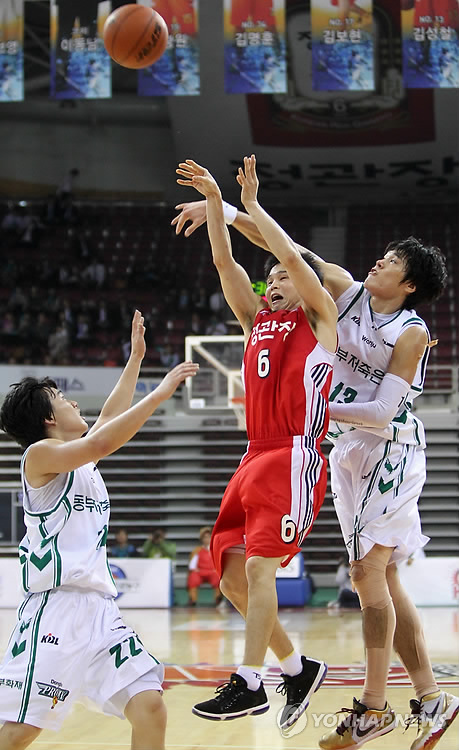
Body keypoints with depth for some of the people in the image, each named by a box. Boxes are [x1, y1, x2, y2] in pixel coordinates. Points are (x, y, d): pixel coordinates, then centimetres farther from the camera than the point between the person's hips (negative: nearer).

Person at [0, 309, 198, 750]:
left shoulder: (81, 458, 22)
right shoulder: (40, 455, -3)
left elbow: (109, 418, 38)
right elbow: (102, 443, -18)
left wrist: (136, 358, 39)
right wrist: (160, 393, -15)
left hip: (99, 609, 8)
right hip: (54, 609, -8)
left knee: (150, 707, -8)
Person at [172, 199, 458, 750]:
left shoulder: (411, 333, -14)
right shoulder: (347, 290, 3)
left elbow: (383, 410, -18)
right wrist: (224, 211, -5)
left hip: (391, 450, -7)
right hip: (350, 451, 7)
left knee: (368, 570, -13)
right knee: (381, 581, 7)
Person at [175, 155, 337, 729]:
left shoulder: (318, 317, 7)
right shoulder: (256, 320, 23)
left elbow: (291, 255, -5)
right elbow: (224, 263, 18)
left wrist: (251, 203, 2)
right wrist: (215, 202, 12)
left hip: (294, 457, -7)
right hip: (255, 459, 7)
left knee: (259, 565, -17)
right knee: (231, 573, 0)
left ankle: (248, 684, -17)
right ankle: (297, 668, 12)